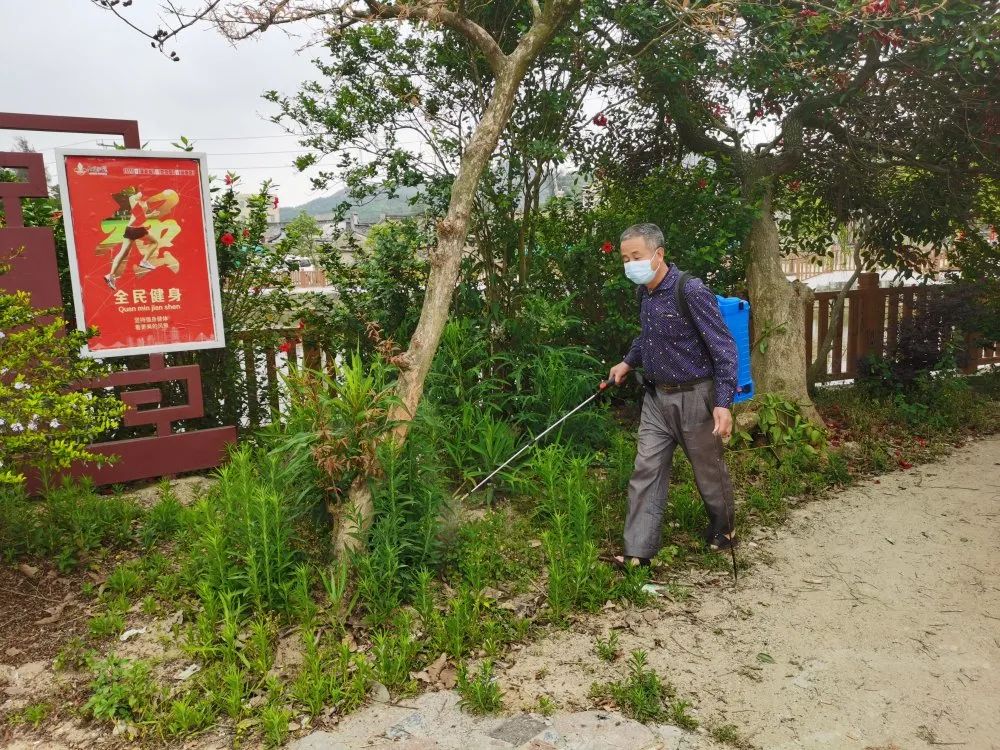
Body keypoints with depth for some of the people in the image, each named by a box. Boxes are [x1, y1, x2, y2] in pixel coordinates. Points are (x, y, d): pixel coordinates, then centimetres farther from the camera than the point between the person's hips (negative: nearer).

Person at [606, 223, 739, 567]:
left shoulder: (691, 290, -19)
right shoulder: (645, 293, 4)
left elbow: (723, 347, -18)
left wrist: (723, 402, -23)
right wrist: (628, 362, 18)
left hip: (694, 396, -6)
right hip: (656, 396, 7)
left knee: (709, 471, 11)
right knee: (646, 471, 3)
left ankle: (724, 533, 36)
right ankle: (638, 551, 9)